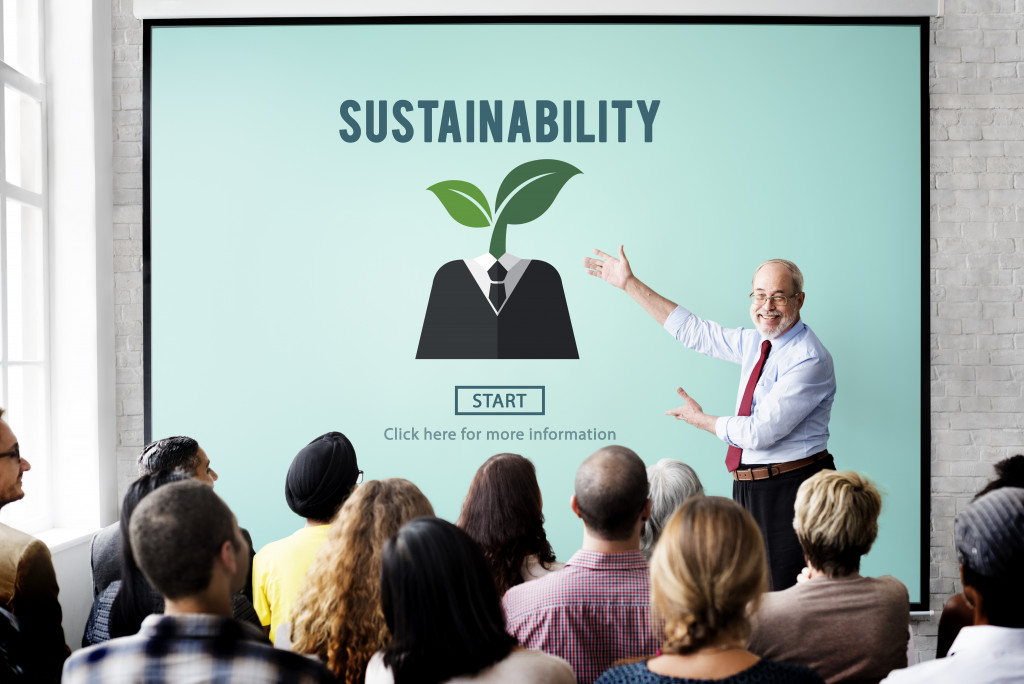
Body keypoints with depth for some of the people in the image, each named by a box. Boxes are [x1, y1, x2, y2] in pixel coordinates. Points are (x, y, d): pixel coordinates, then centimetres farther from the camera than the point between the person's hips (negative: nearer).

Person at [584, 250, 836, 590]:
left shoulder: (810, 359, -17)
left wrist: (701, 419, -3)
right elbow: (695, 331, 17)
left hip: (790, 491, -8)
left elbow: (759, 432, -21)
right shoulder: (756, 342, 9)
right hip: (750, 488, 9)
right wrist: (630, 284, 16)